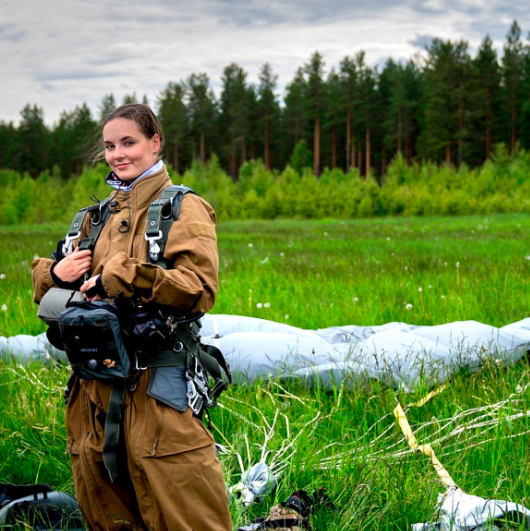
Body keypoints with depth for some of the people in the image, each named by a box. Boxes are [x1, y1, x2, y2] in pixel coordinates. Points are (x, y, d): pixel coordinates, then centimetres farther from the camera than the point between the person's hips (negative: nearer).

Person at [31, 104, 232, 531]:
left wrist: (121, 277, -16)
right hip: (98, 383, 6)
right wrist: (57, 274, -1)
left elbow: (200, 289, -16)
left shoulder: (183, 208, 0)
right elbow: (51, 295, 23)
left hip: (158, 385, -6)